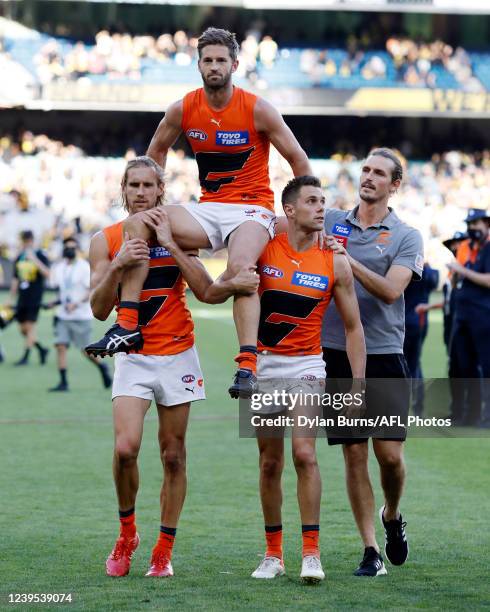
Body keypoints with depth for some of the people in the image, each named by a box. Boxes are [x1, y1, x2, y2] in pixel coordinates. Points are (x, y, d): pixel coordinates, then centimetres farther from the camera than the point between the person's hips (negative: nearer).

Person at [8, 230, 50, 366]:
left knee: (30, 326, -8)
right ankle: (42, 349, 23)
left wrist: (35, 260, -26)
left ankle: (26, 356, -3)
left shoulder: (40, 256, -5)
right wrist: (11, 298, 19)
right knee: (23, 328, 7)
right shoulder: (19, 258, 12)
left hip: (35, 298, -6)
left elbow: (47, 273, -19)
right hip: (22, 298, 6)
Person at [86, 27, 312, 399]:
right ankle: (127, 326, -20)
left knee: (240, 266, -36)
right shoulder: (183, 110, 1)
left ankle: (248, 367, -39)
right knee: (137, 224, -18)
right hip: (208, 210, 4)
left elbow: (298, 161, -2)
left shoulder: (257, 110, -9)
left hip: (251, 208, -4)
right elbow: (157, 150, 20)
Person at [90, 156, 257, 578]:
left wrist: (169, 245, -17)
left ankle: (164, 551, 12)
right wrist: (117, 266, -20)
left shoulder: (177, 235, 2)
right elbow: (100, 310, -5)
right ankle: (127, 533, 2)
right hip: (132, 357, -1)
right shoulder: (106, 241, 2)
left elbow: (207, 293, -11)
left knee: (173, 456, 3)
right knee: (126, 447, -19)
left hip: (177, 355, 1)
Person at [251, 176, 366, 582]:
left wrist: (358, 386, -3)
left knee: (304, 453, -17)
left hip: (306, 366, -1)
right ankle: (273, 554, 16)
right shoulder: (262, 250, -3)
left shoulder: (335, 263, -4)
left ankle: (311, 552, -14)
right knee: (270, 463, 7)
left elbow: (353, 327, 2)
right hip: (264, 365, 1)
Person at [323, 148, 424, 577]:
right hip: (336, 353, 1)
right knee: (354, 455, 1)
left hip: (384, 355, -1)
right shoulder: (330, 222, 8)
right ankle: (371, 551, 7)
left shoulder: (406, 237, 1)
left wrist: (351, 262, -25)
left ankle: (392, 516, 26)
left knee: (390, 454, -5)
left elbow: (391, 290, -12)